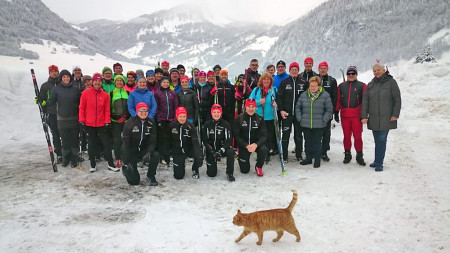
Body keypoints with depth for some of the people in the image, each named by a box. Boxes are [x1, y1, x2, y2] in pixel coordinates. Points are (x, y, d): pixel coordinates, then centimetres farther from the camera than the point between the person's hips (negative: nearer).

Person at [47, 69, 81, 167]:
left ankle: (74, 160, 14)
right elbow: (51, 101, -3)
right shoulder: (56, 89, 2)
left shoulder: (75, 89, 6)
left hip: (74, 119, 1)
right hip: (62, 119, -1)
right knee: (65, 140, 5)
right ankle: (66, 159, 20)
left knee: (74, 140, 3)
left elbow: (80, 102, 9)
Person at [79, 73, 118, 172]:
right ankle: (93, 164, 22)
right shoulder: (86, 93, -2)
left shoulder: (105, 95, 1)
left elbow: (107, 110, 3)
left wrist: (107, 122, -3)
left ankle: (110, 164, 14)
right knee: (91, 144, 10)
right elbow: (82, 108, 0)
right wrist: (81, 121, -4)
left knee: (107, 143, 3)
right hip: (89, 124, 0)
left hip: (102, 124, 1)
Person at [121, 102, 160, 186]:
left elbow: (152, 141, -8)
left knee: (156, 155, -29)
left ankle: (150, 176, -4)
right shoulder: (129, 124, -16)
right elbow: (126, 143, -16)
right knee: (134, 181, -7)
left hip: (144, 150, 3)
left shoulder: (151, 123, -5)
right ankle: (125, 168, 27)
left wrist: (148, 152, -28)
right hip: (131, 152, -3)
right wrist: (127, 161, -20)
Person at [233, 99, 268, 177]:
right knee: (244, 170, -3)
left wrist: (256, 144, -27)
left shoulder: (259, 119, -4)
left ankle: (258, 167, -3)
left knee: (263, 149, -33)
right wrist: (247, 146, -22)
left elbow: (263, 135, -8)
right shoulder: (238, 119, -9)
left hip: (256, 144, 1)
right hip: (243, 145, -1)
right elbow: (236, 136, -10)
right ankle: (241, 159, 33)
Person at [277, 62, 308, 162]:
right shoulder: (284, 82, 4)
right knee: (285, 134, 0)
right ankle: (284, 156, 7)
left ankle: (299, 154, 20)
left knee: (298, 135, 9)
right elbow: (279, 97, 2)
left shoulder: (303, 83, 5)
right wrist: (281, 110, -8)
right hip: (286, 113, -1)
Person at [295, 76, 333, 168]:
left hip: (319, 125, -3)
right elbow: (298, 107, 12)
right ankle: (308, 158, 28)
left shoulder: (325, 95, -5)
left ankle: (317, 160, 17)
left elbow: (329, 110, -1)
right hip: (305, 124, 3)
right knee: (308, 142, 14)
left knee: (317, 142, 5)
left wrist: (324, 120, -8)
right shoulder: (303, 95, 4)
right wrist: (300, 119, 3)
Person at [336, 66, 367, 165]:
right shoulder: (341, 86, 12)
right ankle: (347, 154, 19)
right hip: (344, 116, 2)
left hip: (356, 116, -2)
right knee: (346, 136, 8)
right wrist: (336, 112, 8)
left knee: (357, 136, -2)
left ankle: (359, 156, 9)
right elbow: (338, 100, 13)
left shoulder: (362, 86, 4)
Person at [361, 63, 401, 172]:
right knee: (377, 140, 9)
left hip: (386, 118, -4)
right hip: (373, 119, 4)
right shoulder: (370, 85, 11)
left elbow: (397, 99, -1)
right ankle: (378, 161, 18)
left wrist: (395, 114, -7)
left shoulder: (391, 82, 0)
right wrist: (364, 116, -1)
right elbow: (365, 101, 7)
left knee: (381, 140, -5)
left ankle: (379, 163, 0)